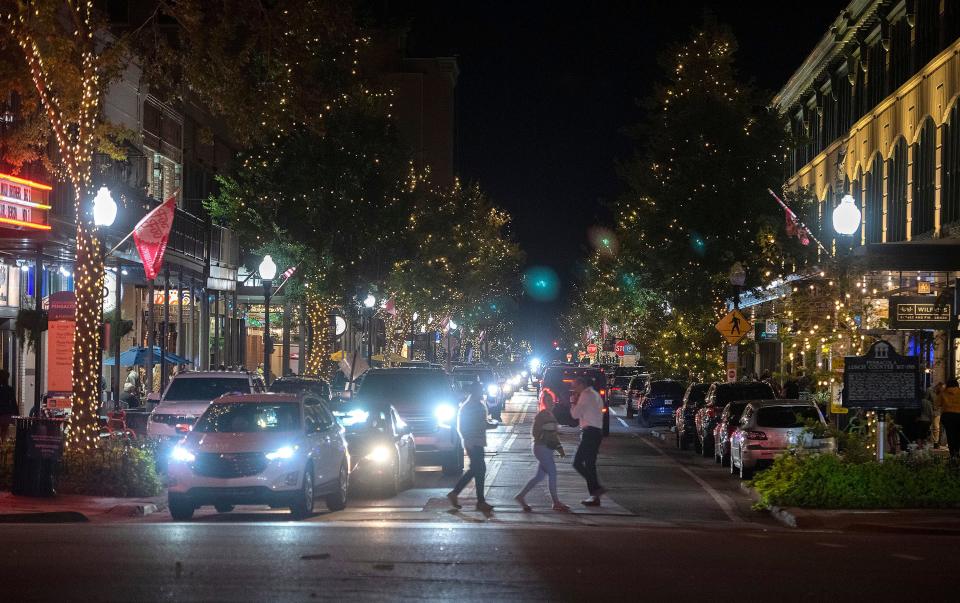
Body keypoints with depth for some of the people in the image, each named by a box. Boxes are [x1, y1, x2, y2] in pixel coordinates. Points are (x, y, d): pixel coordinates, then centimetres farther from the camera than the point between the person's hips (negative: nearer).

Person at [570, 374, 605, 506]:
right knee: (590, 464, 11)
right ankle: (594, 496, 10)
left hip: (589, 432, -10)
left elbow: (575, 414, -12)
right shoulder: (595, 395, 22)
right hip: (597, 432, 10)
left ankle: (596, 487, -17)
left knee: (578, 463, -11)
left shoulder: (586, 395, -9)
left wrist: (574, 402, 4)